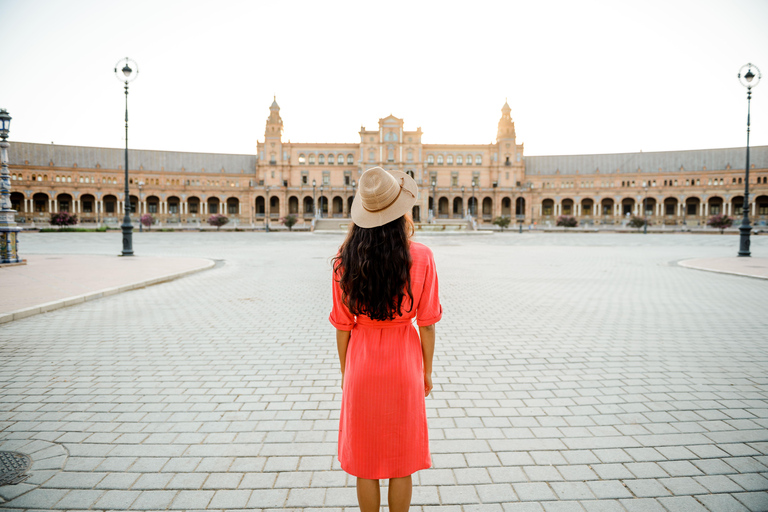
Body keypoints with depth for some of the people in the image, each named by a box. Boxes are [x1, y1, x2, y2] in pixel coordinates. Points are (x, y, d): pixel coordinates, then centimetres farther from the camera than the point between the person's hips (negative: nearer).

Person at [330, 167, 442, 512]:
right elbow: (427, 323, -8)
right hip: (404, 365, 0)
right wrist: (427, 370, 6)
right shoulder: (420, 257, -14)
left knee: (365, 460, 17)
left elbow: (343, 326, -5)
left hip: (362, 364, 1)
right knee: (401, 462, 17)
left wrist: (345, 371, 10)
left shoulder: (345, 261, -12)